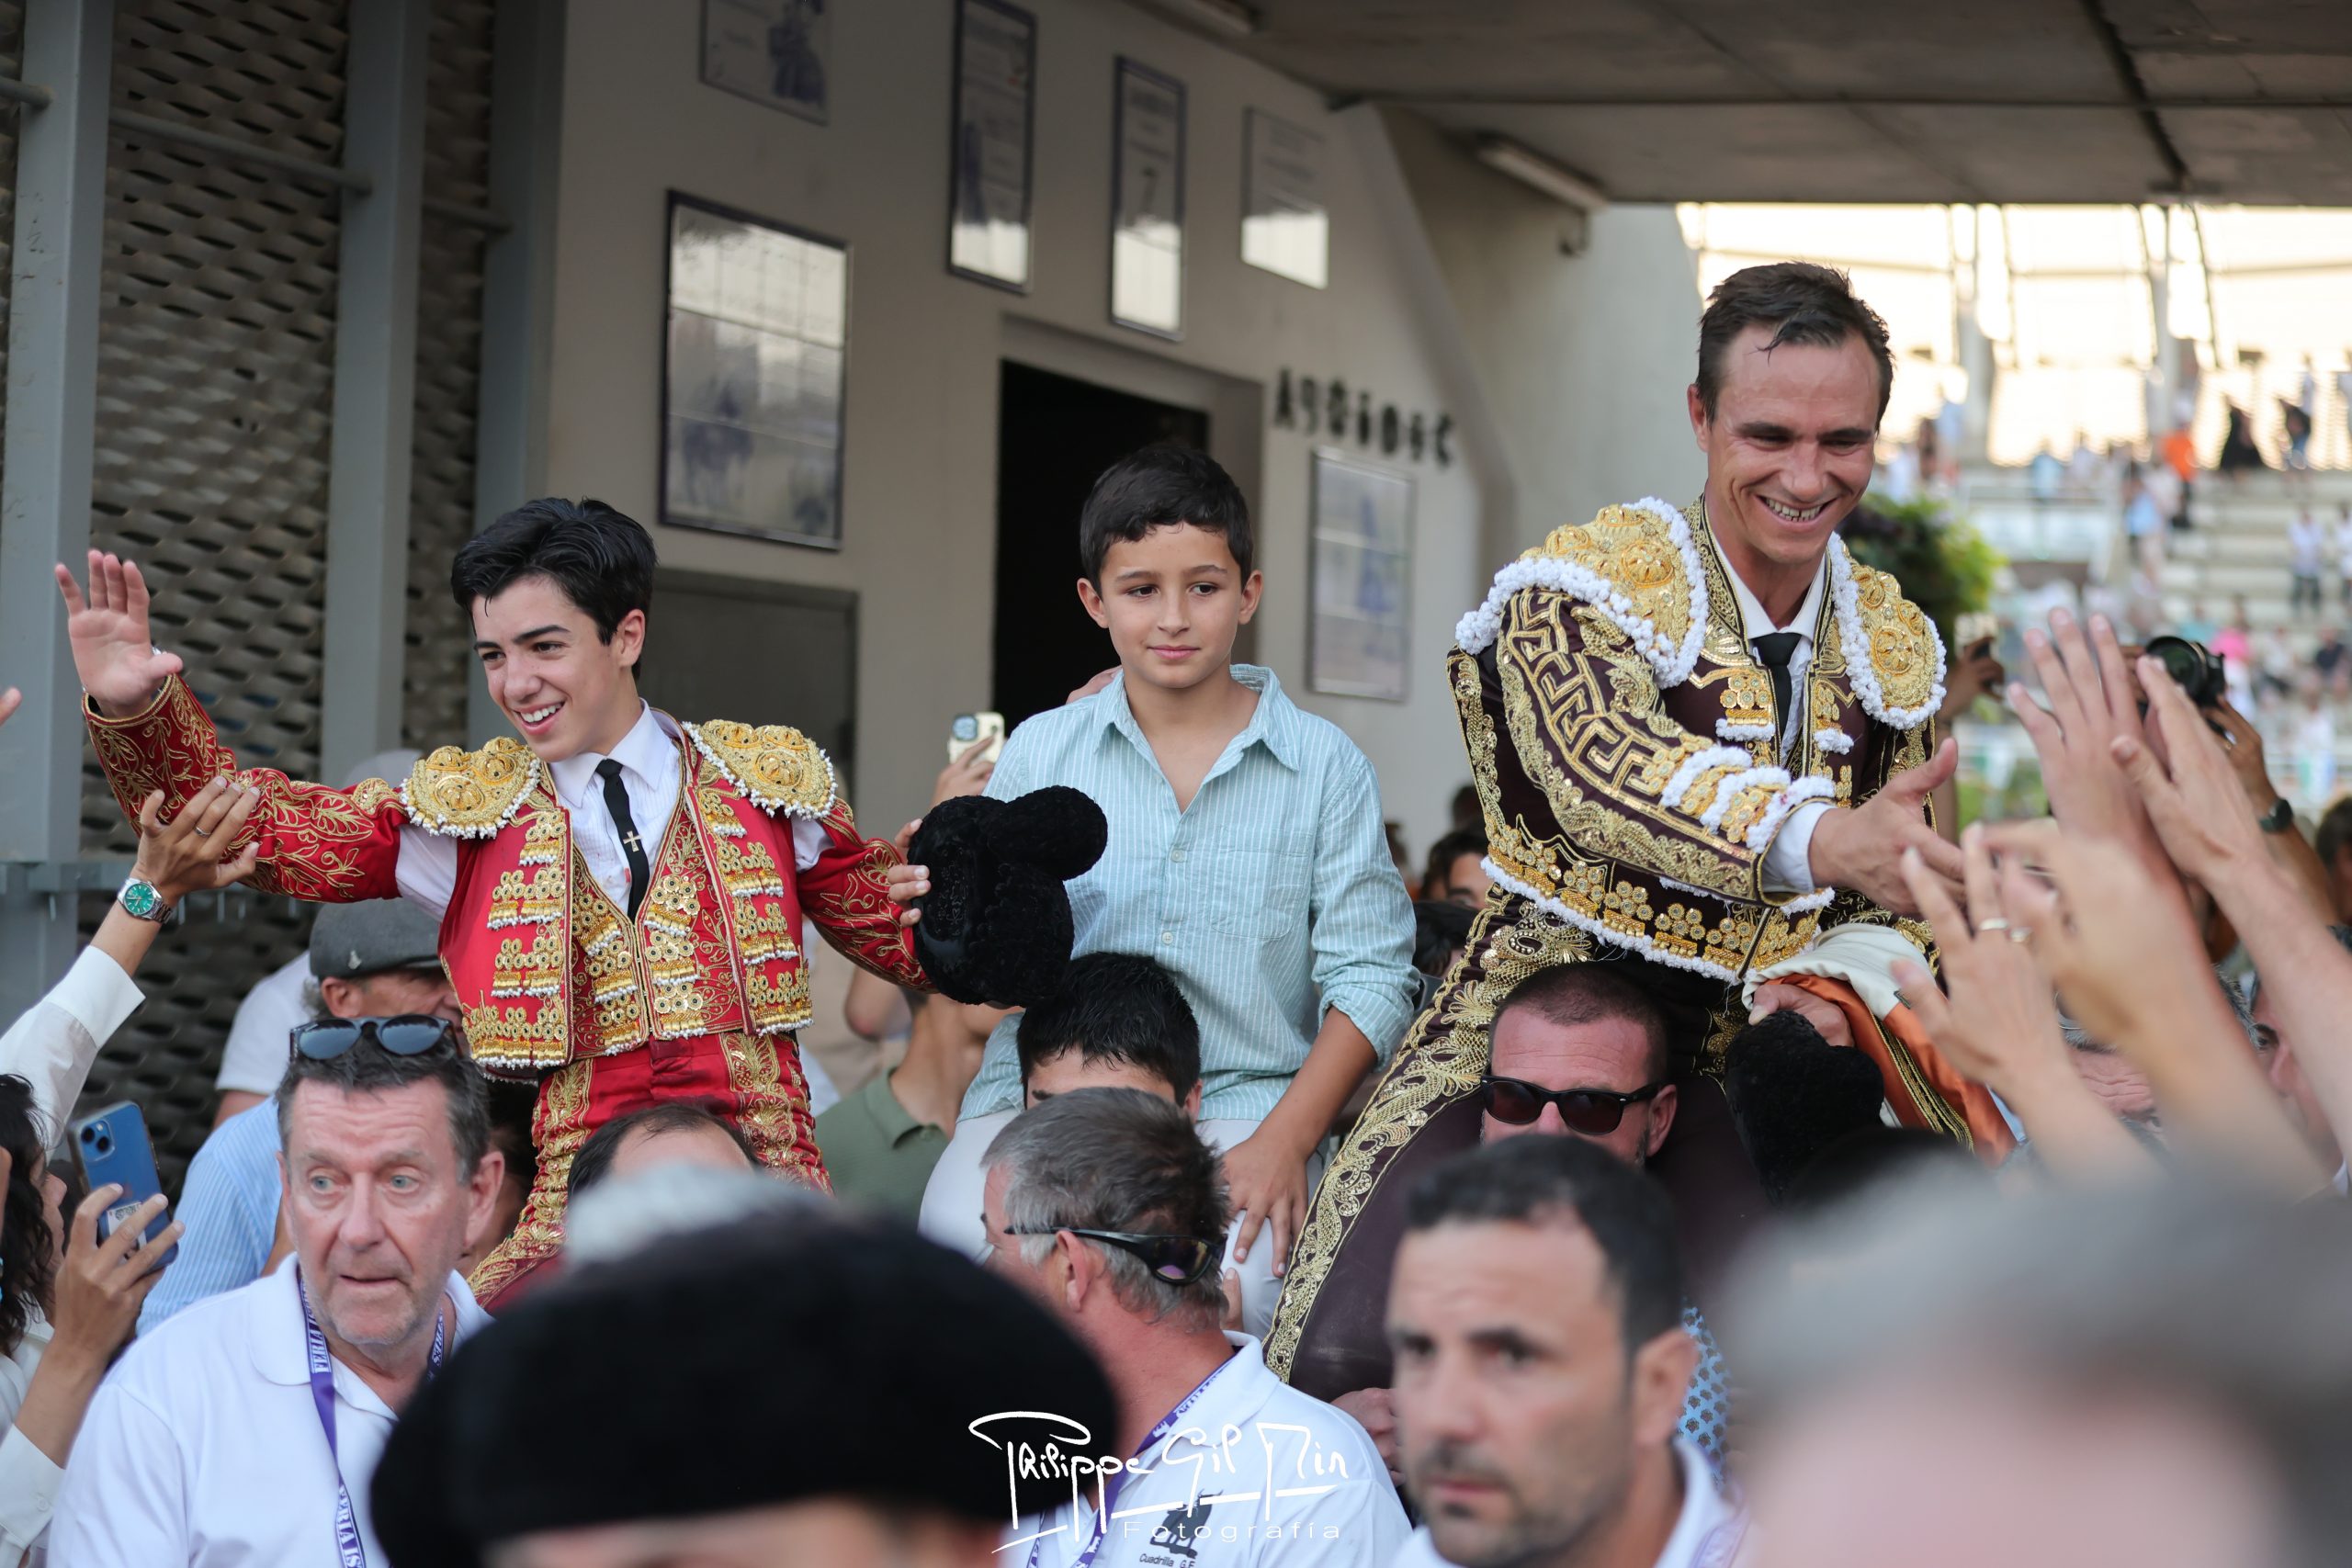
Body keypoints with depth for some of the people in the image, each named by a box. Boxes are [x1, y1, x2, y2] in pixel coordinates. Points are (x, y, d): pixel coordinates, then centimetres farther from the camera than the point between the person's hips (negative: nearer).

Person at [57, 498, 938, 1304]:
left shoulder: (767, 781, 10)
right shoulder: (463, 810, 10)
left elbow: (897, 931, 19)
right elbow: (259, 826, 6)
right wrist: (135, 708, -8)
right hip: (564, 1208, 0)